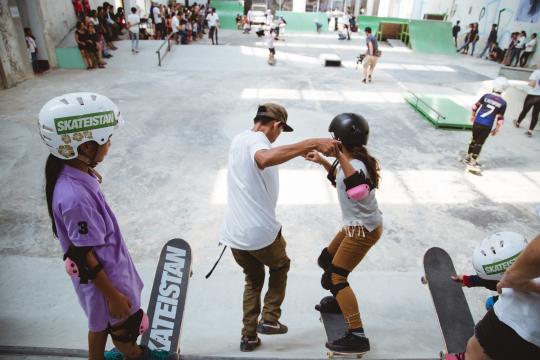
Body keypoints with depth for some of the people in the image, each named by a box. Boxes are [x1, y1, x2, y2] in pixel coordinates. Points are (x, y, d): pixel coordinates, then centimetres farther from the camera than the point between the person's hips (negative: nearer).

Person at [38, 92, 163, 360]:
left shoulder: (74, 173, -9)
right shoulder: (75, 196, -37)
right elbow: (85, 256, -27)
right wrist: (113, 295, -16)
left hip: (105, 268, 8)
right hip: (104, 278, -8)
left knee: (101, 323, 30)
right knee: (126, 327, 21)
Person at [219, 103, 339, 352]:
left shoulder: (239, 139, 13)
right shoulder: (256, 140, -15)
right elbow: (265, 159, -42)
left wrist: (304, 150, 30)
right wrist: (312, 143, -44)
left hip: (234, 233, 7)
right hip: (261, 232, -7)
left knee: (253, 279, 27)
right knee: (280, 266, 25)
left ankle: (249, 337, 30)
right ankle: (270, 319, 22)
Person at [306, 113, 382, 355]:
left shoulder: (355, 165, -27)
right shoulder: (350, 161, 2)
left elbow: (358, 191, -50)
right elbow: (339, 179, 23)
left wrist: (340, 158, -50)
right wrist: (322, 162, 11)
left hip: (364, 229, -10)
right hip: (357, 225, 10)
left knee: (334, 277, -10)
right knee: (326, 260, 22)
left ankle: (357, 337, -5)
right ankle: (340, 300, 46)